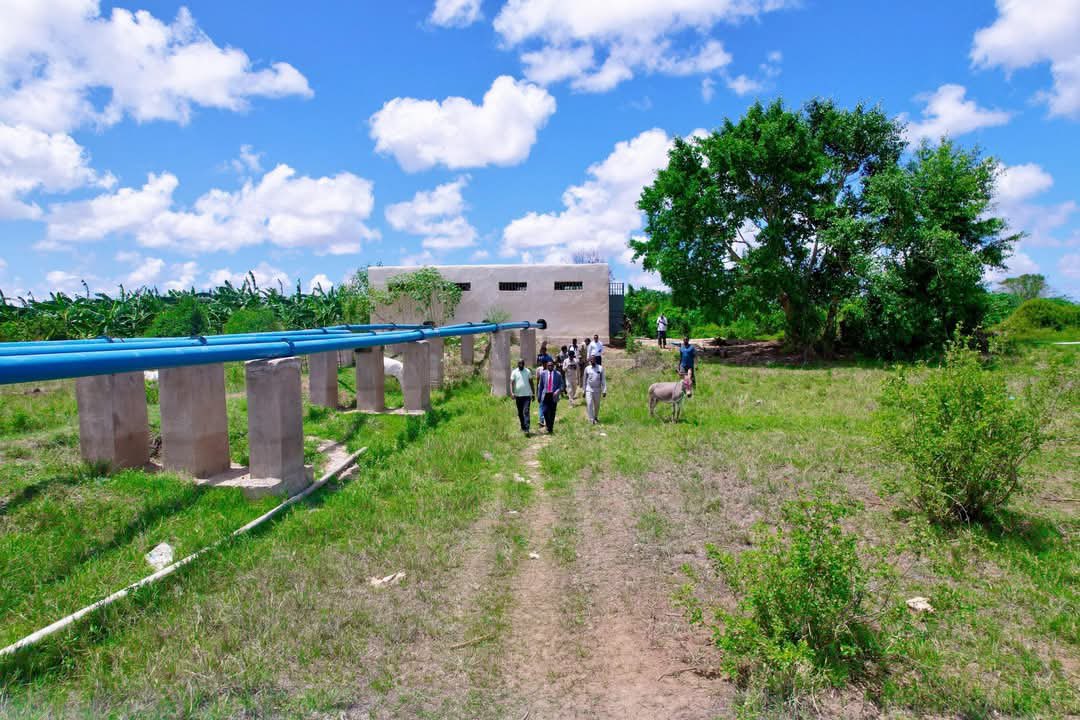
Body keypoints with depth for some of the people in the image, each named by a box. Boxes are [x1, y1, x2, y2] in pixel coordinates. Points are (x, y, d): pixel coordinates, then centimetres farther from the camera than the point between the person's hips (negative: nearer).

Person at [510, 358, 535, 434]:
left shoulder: (528, 371, 4)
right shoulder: (514, 372, 3)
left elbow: (531, 382, 9)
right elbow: (512, 383, -1)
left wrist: (533, 393, 9)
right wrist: (512, 393, -14)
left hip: (527, 395, -2)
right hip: (518, 395, 2)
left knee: (526, 412, -12)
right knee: (520, 413, 11)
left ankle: (527, 429, -17)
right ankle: (523, 427, 27)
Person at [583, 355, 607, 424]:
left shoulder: (600, 368, -5)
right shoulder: (587, 368, -2)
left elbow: (603, 380, -4)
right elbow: (585, 380, 7)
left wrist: (604, 390, -8)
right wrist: (584, 390, 8)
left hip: (597, 390, 1)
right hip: (589, 390, 0)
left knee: (597, 405, 12)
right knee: (589, 404, -12)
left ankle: (596, 417, 32)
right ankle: (591, 420, -8)